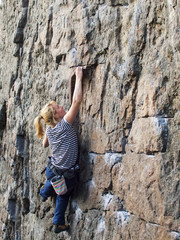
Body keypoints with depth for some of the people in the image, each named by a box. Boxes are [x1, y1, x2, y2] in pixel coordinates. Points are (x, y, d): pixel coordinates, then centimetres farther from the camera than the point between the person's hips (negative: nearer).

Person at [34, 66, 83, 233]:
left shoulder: (49, 130, -4)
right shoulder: (65, 125, -22)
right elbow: (77, 100, -29)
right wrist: (78, 77, -23)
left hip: (52, 169, 5)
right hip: (66, 176, -5)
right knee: (64, 193, 24)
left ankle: (44, 194, 67)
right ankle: (58, 223, 36)